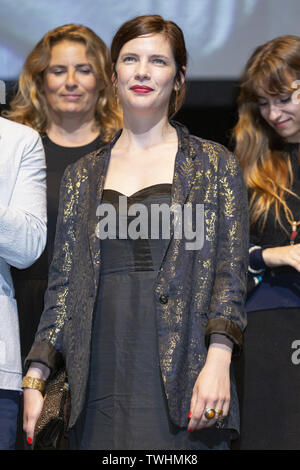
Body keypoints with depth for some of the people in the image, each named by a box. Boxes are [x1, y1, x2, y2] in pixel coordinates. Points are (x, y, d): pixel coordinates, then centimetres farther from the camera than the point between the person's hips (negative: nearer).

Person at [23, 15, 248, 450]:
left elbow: (231, 271, 0)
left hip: (180, 383, -3)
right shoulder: (82, 175, 16)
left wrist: (218, 357, -15)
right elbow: (63, 282, 14)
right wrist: (35, 377, 5)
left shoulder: (214, 165, 7)